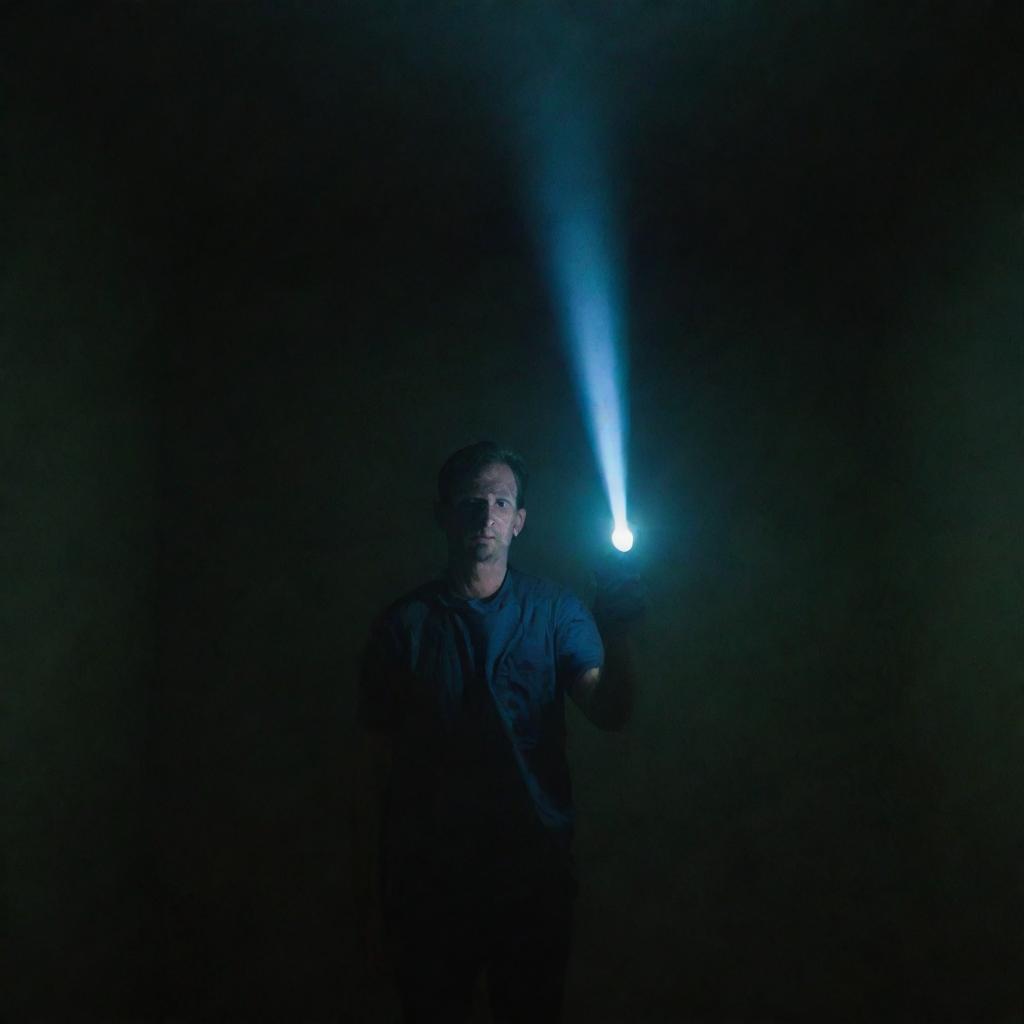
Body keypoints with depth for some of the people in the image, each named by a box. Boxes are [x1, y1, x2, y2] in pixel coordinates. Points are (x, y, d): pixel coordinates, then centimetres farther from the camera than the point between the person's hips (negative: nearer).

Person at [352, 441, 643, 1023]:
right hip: (429, 883, 0)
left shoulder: (555, 612, -2)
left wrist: (616, 635, -36)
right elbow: (376, 770, -3)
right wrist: (371, 905, -3)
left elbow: (610, 713, -16)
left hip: (537, 882, 1)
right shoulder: (405, 626, -4)